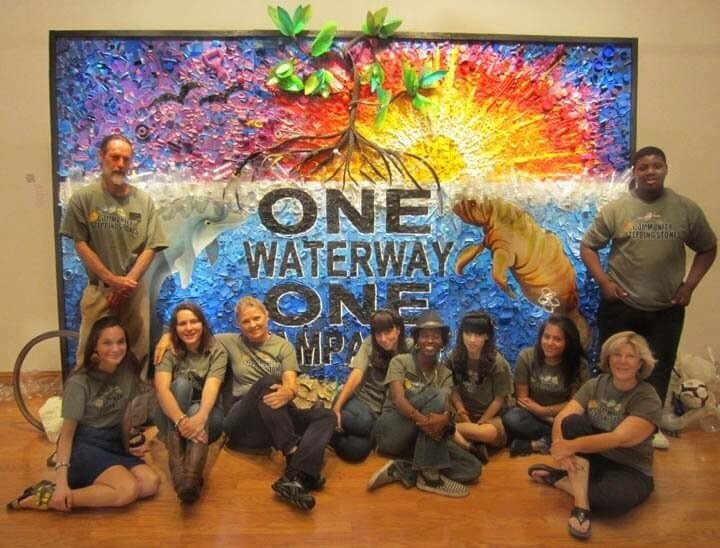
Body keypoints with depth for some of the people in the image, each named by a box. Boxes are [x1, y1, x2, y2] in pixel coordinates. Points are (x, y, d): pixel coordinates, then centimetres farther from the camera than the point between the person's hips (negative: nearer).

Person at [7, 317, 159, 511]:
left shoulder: (128, 372, -1)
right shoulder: (79, 383, -15)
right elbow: (67, 433, -13)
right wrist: (62, 481, -20)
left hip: (113, 444, 6)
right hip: (83, 446, -6)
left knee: (151, 483, -19)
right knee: (128, 490, -29)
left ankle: (87, 485, -7)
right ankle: (47, 497, -16)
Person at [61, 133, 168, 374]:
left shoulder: (144, 201, 2)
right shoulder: (83, 198, -1)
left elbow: (150, 248, 0)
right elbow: (80, 244, -3)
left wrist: (127, 283, -10)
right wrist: (113, 280, -11)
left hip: (134, 290, 2)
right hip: (98, 289, -1)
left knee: (137, 352, 7)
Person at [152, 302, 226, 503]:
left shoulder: (217, 351, -6)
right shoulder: (168, 352, -6)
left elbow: (211, 387, -24)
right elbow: (161, 389, -24)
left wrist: (200, 417, -46)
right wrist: (180, 419, -44)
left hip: (205, 414, 0)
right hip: (172, 416, 1)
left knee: (196, 411, -35)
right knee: (181, 383, -29)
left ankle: (192, 477, -59)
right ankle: (177, 463, -43)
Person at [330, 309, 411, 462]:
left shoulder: (409, 348, -5)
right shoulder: (370, 344, -7)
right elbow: (356, 375, -17)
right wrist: (336, 408, -26)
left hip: (381, 409, 1)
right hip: (357, 397, -1)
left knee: (356, 450, -24)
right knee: (363, 421, -36)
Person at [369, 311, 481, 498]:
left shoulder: (445, 374, 9)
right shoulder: (400, 362, -1)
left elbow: (446, 407, -11)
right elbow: (398, 399, -18)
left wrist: (444, 419, -38)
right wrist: (422, 419, -39)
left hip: (423, 438, 5)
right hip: (392, 433, -4)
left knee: (473, 468, -17)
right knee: (437, 395, -28)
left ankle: (400, 470, -16)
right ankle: (428, 474, -25)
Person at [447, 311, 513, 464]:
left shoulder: (498, 363, -13)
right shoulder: (454, 357, -4)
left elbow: (499, 400, -9)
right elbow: (454, 390, -1)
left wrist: (479, 423, -11)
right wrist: (461, 411, -17)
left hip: (490, 416, -1)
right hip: (465, 414, 2)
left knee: (491, 433, -38)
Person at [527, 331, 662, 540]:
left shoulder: (648, 400, -15)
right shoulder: (595, 384, -3)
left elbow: (619, 438, -28)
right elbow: (561, 419, -13)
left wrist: (572, 446, -37)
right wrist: (560, 448, -34)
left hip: (629, 470, -3)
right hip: (591, 460, 4)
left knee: (617, 499, -38)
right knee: (573, 421, -25)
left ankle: (558, 479, -12)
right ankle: (581, 503, -26)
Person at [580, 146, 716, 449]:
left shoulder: (687, 209, -1)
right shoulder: (615, 209, -5)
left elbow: (707, 248, 10)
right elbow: (588, 246, 0)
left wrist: (689, 284, 0)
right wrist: (604, 281, -11)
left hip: (667, 308, 1)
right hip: (620, 305, -1)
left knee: (659, 370, 11)